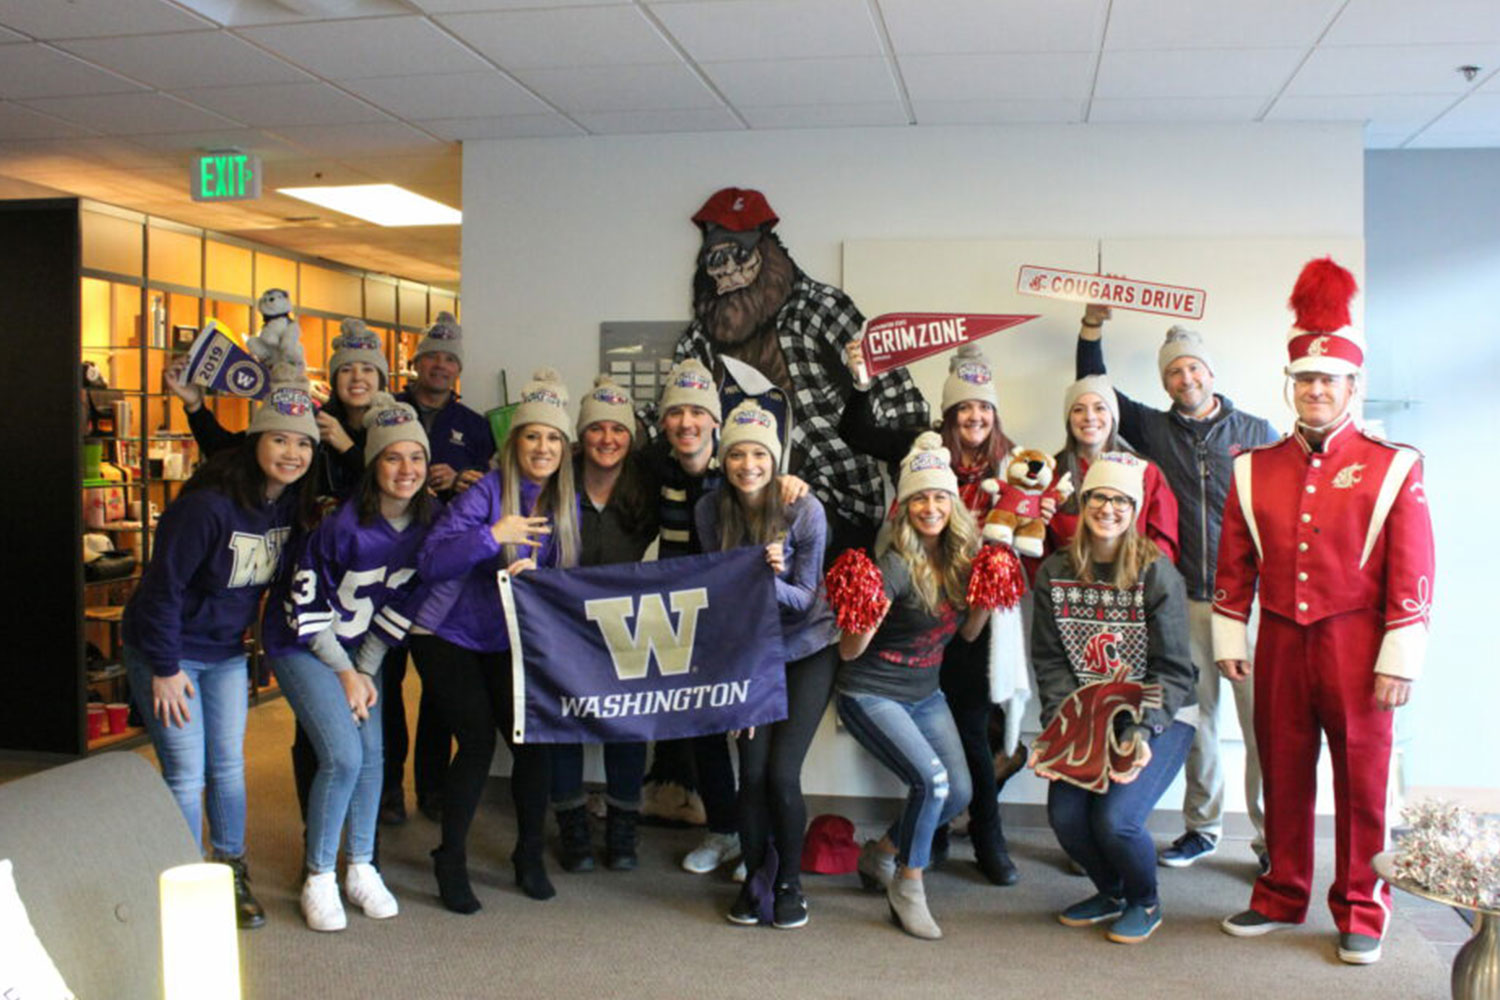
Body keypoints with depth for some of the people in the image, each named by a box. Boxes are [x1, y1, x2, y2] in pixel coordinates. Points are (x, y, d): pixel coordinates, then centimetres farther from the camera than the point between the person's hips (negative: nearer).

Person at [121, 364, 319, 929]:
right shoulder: (208, 504, -27)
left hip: (226, 653, 6)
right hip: (167, 651, -6)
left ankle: (232, 873, 29)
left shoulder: (292, 504, -6)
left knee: (228, 765, 12)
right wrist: (165, 669, -18)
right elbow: (164, 586, -22)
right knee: (186, 774, -2)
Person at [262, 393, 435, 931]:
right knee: (342, 757, -13)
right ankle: (319, 880, 2)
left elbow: (402, 601, 0)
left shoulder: (428, 521, -9)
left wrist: (367, 669, -3)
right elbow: (306, 604, -18)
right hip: (303, 642, -5)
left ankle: (361, 869, 17)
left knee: (371, 754, 1)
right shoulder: (343, 523, -25)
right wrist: (345, 673, -12)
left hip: (359, 645, 5)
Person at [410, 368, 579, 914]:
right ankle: (451, 861, 6)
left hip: (509, 643, 4)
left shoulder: (565, 504, 1)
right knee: (477, 740, -13)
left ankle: (530, 855, 15)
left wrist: (532, 576, -18)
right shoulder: (487, 491, -15)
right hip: (449, 637, -4)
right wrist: (493, 535, -34)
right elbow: (430, 561, -22)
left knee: (531, 739, -6)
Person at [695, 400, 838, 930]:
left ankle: (790, 881, 14)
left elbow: (805, 598, -12)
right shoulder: (711, 509, -11)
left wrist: (772, 581, -33)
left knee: (782, 773, -10)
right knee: (752, 771, -7)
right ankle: (753, 877, 17)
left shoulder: (804, 510, -19)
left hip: (808, 650, -2)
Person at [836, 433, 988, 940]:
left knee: (958, 793, 2)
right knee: (931, 779, -21)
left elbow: (967, 633, 9)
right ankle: (908, 886, 2)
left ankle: (880, 853, 26)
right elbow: (848, 651, -19)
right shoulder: (894, 564, -22)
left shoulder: (958, 559, -2)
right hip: (870, 694, -7)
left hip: (924, 694, 7)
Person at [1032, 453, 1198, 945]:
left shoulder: (1157, 573, -11)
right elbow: (1049, 661, 2)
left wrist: (1140, 734, -21)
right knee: (1064, 813, -16)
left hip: (1160, 719, -3)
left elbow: (1173, 669, -10)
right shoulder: (1055, 572, 0)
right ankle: (1111, 893, 18)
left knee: (1115, 818, -21)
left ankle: (1145, 903, 13)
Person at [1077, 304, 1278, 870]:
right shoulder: (1154, 430, 11)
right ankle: (1202, 828, 21)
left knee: (1261, 716, -4)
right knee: (1195, 713, 9)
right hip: (1187, 597, 2)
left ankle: (1270, 835, 5)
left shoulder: (1257, 433, 7)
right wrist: (1093, 325, 3)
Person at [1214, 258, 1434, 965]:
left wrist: (1399, 660, -10)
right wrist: (1229, 640, 6)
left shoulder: (1393, 468, -3)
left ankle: (1361, 913, 19)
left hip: (1355, 643, -3)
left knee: (1362, 779, 6)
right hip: (1280, 642, 3)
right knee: (1283, 774, 10)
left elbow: (1413, 573, -5)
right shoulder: (1254, 470, 6)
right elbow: (1235, 564, 9)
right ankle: (1282, 897, 25)